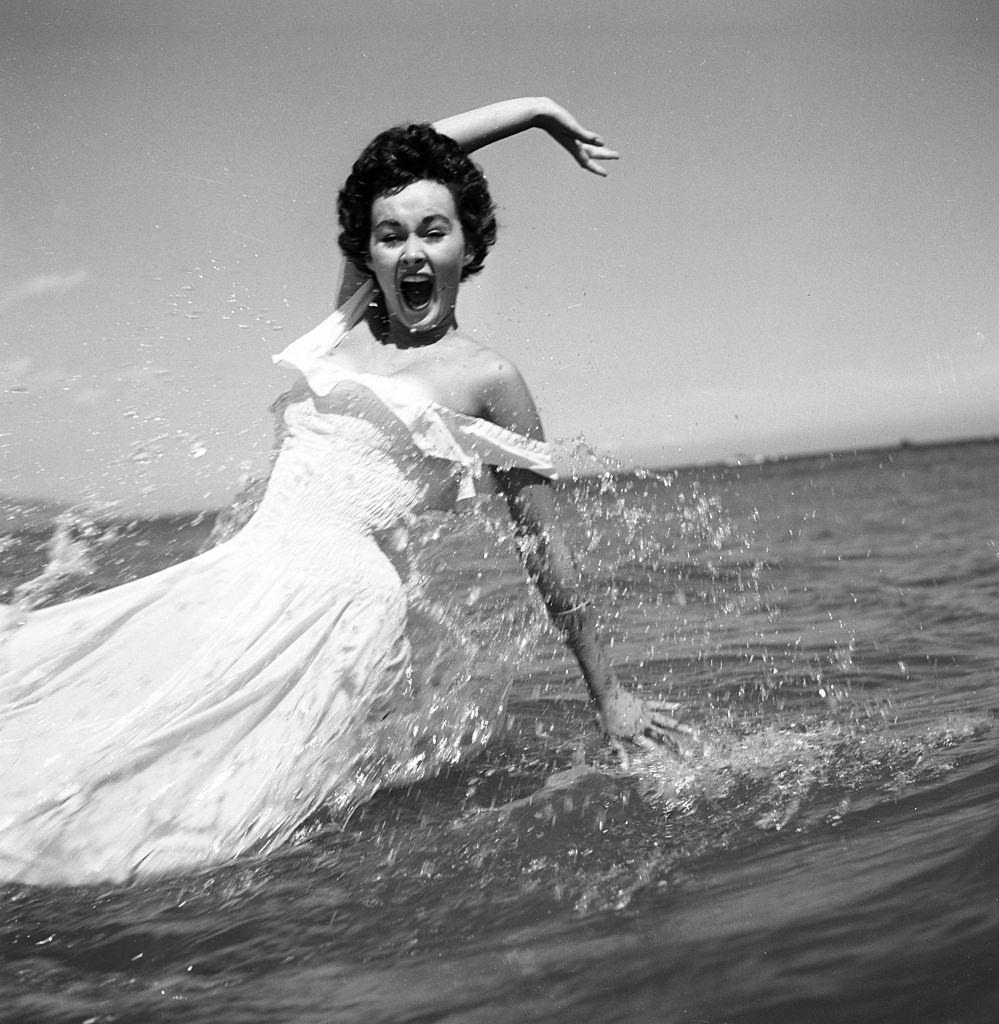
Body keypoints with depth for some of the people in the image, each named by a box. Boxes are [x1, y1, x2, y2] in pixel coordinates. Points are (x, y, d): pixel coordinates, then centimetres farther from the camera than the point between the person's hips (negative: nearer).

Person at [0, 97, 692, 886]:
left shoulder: (489, 381, 2)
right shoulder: (354, 316, 16)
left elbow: (546, 553, 8)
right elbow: (408, 160, 25)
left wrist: (609, 694, 13)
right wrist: (536, 110, 32)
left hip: (343, 603, -6)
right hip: (241, 576, 6)